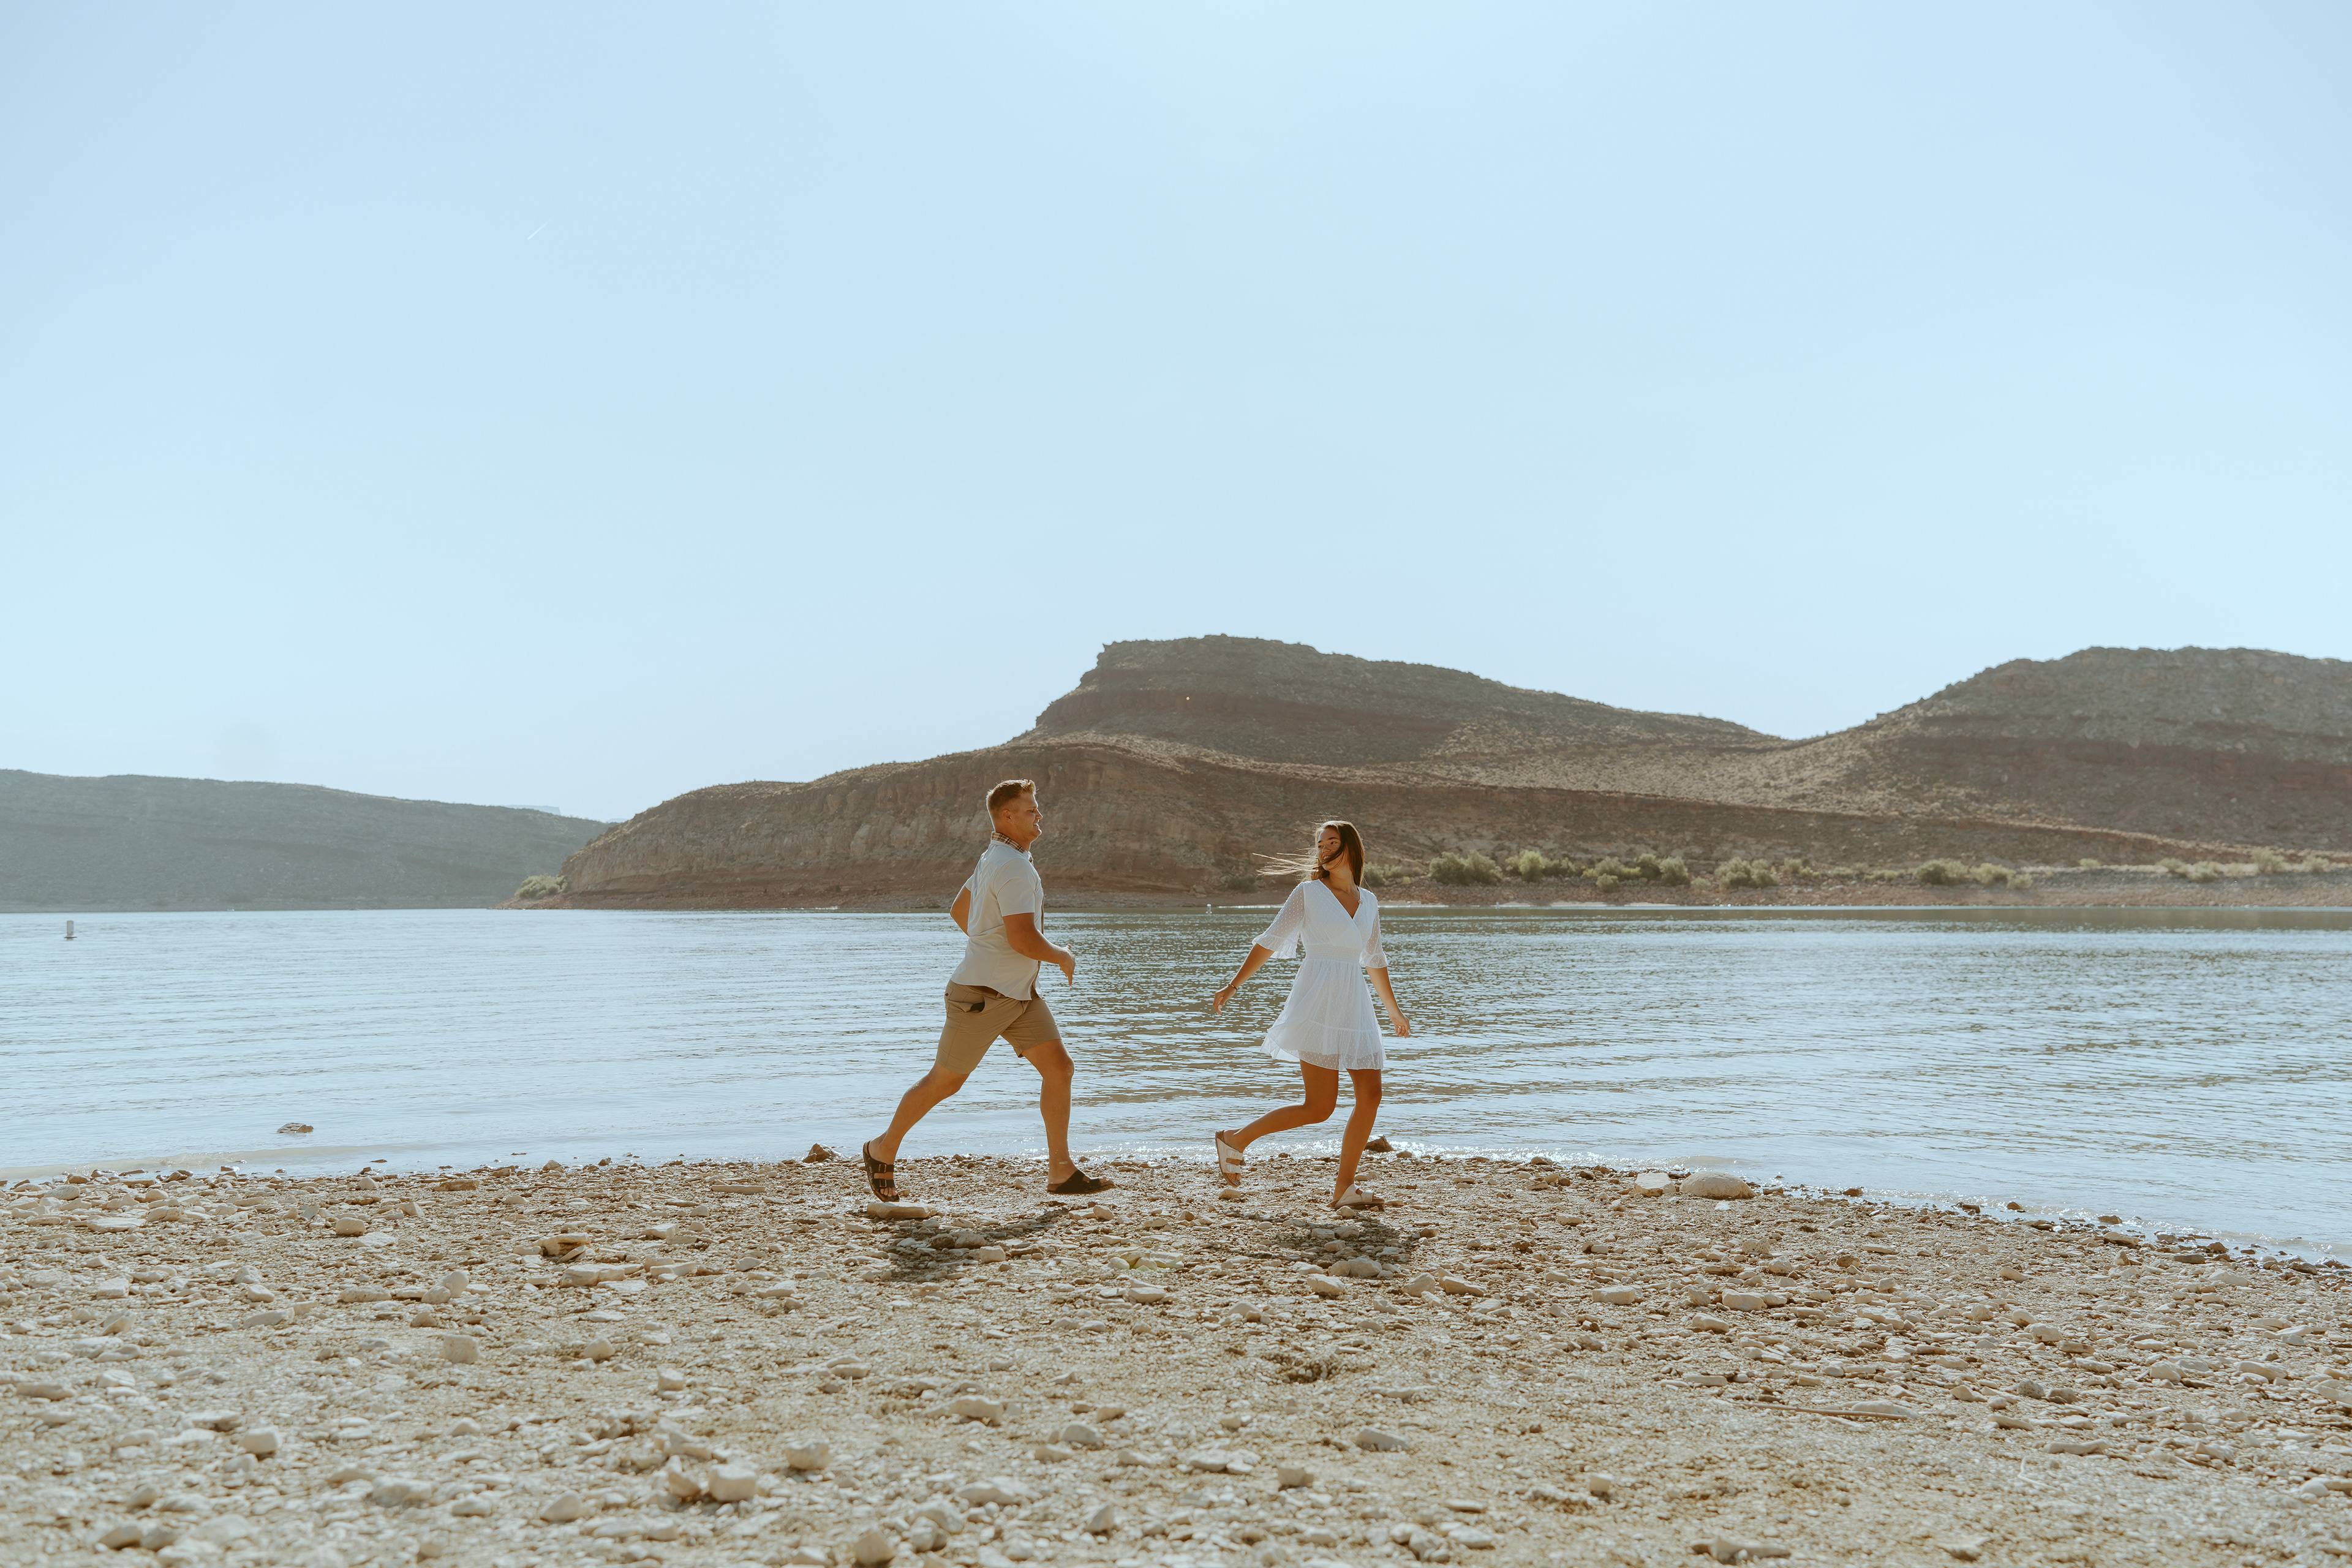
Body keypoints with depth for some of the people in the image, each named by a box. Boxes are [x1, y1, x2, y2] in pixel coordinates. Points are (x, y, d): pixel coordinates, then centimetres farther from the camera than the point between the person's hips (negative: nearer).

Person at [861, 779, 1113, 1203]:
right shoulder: (1014, 867, -20)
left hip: (1019, 993, 9)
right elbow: (1024, 939, -27)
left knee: (1058, 1067, -2)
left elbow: (959, 909, 25)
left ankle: (1062, 1173, 0)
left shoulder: (995, 858, 12)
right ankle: (883, 1151, 25)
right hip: (982, 995, -9)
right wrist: (1065, 958, -10)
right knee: (945, 1080, 5)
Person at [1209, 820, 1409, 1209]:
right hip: (1317, 999, -6)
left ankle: (1344, 1188, 6)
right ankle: (1236, 1140, 5)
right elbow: (1270, 943, 0)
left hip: (1353, 1004, 6)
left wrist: (1394, 1009, 32)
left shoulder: (1368, 901, 14)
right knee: (1319, 1108, -10)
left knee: (1371, 1095, -3)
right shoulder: (1308, 892, 0)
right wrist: (1232, 987, -4)